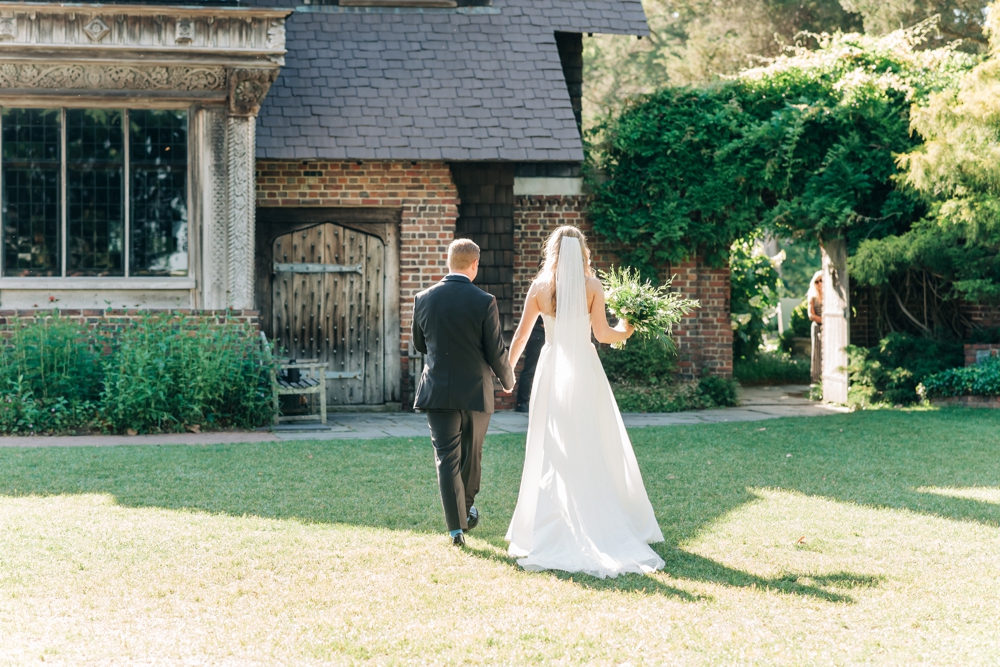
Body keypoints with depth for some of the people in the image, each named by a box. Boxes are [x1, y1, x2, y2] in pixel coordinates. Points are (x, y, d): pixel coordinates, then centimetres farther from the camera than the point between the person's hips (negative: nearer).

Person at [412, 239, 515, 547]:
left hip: (437, 391, 1)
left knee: (446, 458, 2)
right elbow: (496, 351, -7)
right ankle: (467, 508, 37)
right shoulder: (484, 302, -12)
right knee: (471, 454, 19)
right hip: (475, 390, -1)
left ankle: (456, 527, -4)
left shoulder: (423, 299, -4)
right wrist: (508, 380, 12)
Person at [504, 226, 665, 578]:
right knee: (596, 448, 5)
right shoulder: (592, 285, -3)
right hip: (584, 369, -1)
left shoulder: (539, 287, 1)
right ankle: (607, 524, 6)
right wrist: (625, 330, 14)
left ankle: (548, 531, 7)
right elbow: (602, 333, -7)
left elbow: (521, 334, 5)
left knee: (553, 452, 6)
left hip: (552, 370, 1)